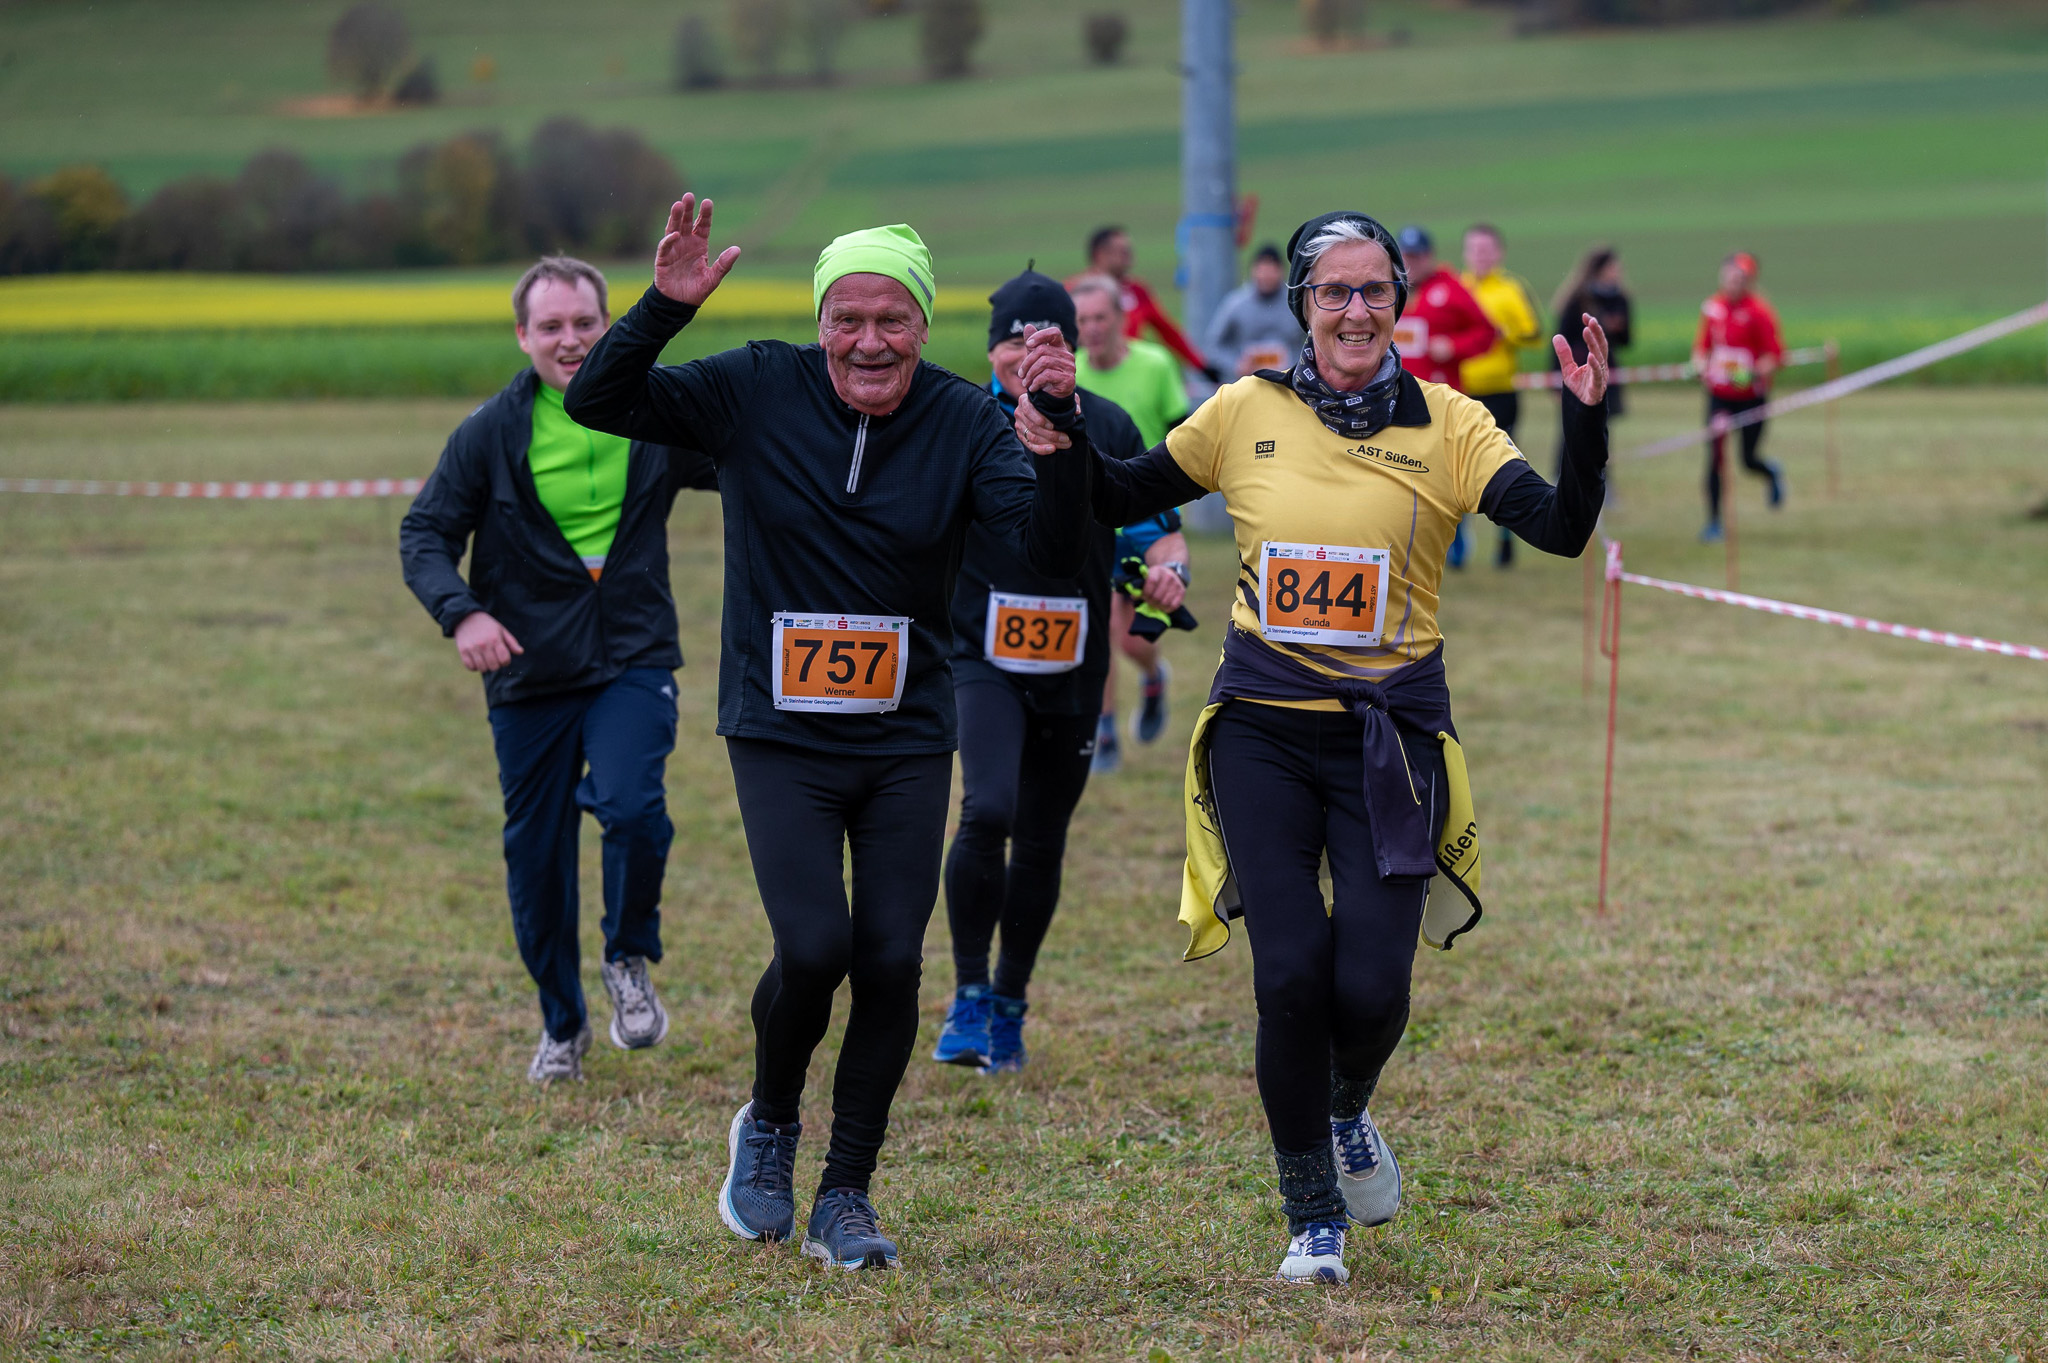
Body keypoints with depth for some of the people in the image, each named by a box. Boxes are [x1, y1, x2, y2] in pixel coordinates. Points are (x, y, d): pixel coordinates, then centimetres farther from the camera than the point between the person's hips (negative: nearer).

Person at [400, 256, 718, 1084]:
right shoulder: (491, 434, -2)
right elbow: (424, 534, 0)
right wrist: (461, 612, -19)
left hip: (633, 663, -1)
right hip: (529, 672, 1)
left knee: (632, 809, -25)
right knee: (536, 859, 6)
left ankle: (630, 962, 4)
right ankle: (562, 1027, 28)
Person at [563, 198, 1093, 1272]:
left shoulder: (964, 421, -5)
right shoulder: (757, 391, -6)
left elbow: (1054, 552, -15)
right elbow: (597, 403, -11)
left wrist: (1063, 432, -31)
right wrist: (665, 305, -26)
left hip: (908, 740, 2)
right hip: (781, 737, -2)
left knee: (891, 962, -1)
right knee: (813, 947, -15)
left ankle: (844, 1197, 16)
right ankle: (769, 1123, 16)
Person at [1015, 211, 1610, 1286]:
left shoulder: (1445, 425, -1)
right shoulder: (1246, 413, 3)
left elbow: (1560, 529, -12)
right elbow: (1126, 500, 15)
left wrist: (1585, 422, -27)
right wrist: (1065, 448, -3)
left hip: (1388, 734, -1)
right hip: (1265, 731, 1)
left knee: (1371, 985, -8)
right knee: (1290, 975, -8)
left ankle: (1348, 1114, 30)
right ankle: (1313, 1218, 12)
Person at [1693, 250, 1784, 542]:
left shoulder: (1759, 312, -12)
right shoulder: (1712, 307, 2)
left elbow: (1775, 355, -12)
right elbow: (1703, 344, 16)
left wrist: (1756, 373, -28)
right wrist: (1701, 365, -4)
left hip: (1751, 396, -3)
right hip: (1719, 395, 3)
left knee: (1749, 460, 5)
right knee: (1714, 458, -7)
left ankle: (1773, 474, 43)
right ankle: (1713, 523, 2)